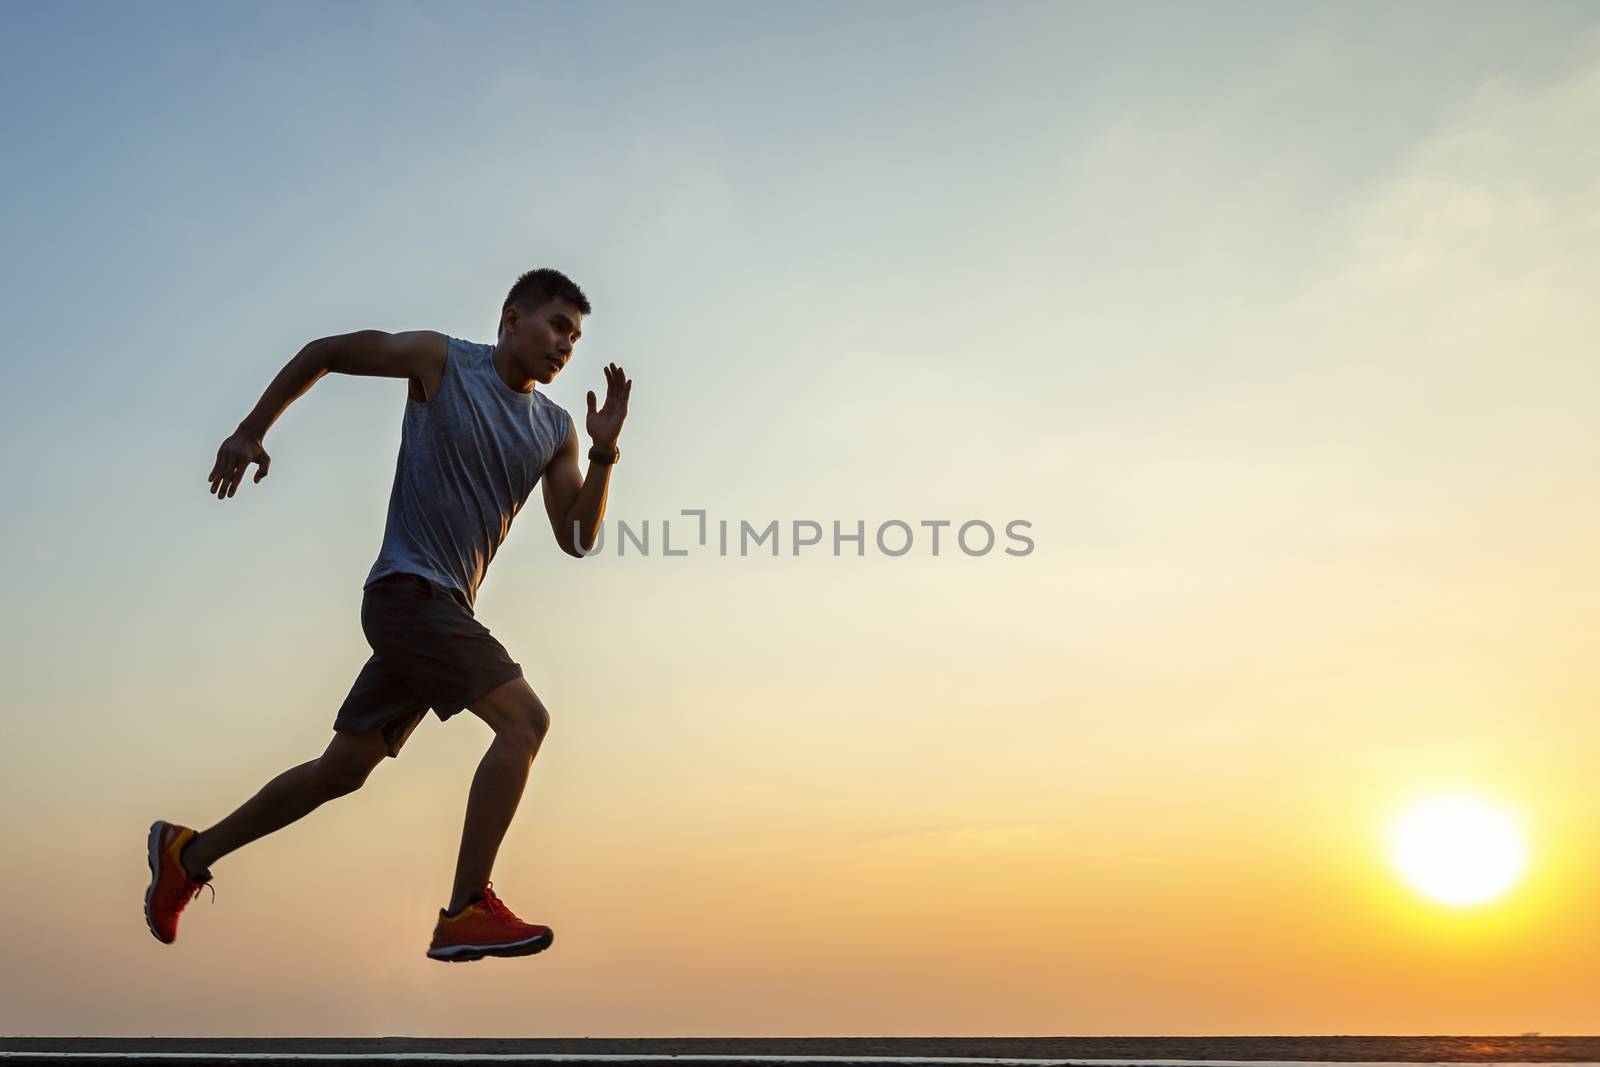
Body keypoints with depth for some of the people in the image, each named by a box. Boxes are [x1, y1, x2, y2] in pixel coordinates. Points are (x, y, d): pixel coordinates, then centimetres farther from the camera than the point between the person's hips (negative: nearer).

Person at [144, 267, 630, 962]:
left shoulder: (555, 429, 11)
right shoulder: (440, 360, -4)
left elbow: (577, 539, 7)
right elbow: (323, 352, 7)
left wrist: (604, 452, -6)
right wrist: (250, 431, 7)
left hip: (444, 610, 7)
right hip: (408, 588, -7)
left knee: (342, 769, 13)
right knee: (524, 718, -21)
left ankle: (187, 855, 30)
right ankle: (466, 914, -18)